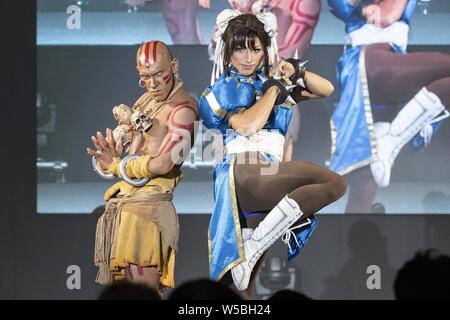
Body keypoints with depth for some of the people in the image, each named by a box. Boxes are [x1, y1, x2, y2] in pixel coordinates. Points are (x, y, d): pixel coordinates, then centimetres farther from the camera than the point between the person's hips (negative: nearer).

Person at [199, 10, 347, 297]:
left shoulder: (267, 83, 29)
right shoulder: (225, 88, 11)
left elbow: (326, 90, 31)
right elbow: (248, 125, -10)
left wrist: (297, 72, 11)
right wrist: (274, 87, 3)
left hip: (270, 175, 8)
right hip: (245, 173, -8)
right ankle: (257, 240, -27)